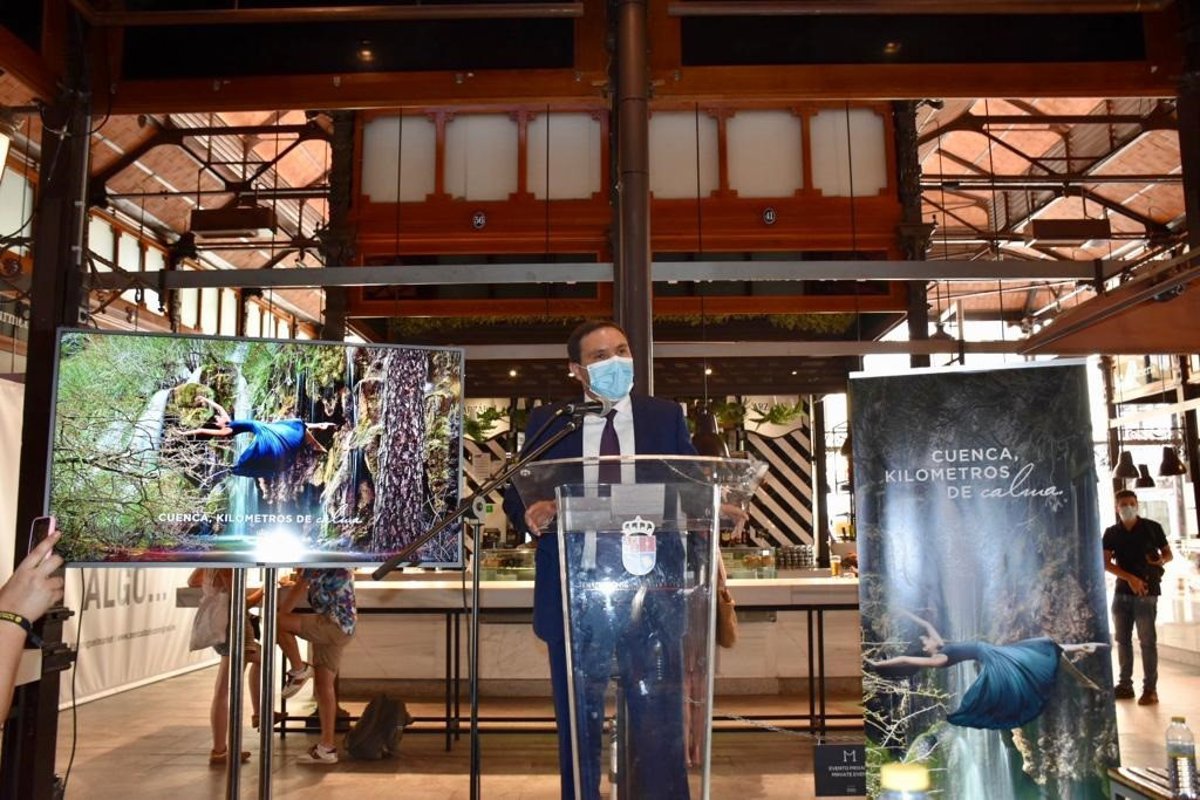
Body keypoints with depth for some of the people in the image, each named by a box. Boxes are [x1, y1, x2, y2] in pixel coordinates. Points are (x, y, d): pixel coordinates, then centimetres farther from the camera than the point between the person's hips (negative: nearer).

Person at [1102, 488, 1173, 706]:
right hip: (1121, 591, 3)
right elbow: (1105, 563, -3)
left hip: (1146, 592, -3)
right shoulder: (1111, 533, 5)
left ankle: (1150, 689, 2)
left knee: (1147, 641, -3)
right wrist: (1130, 578, -17)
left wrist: (1161, 560, -15)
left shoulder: (1152, 528, 0)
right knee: (1122, 639, 8)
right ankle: (1125, 685, 16)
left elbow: (1168, 553, 9)